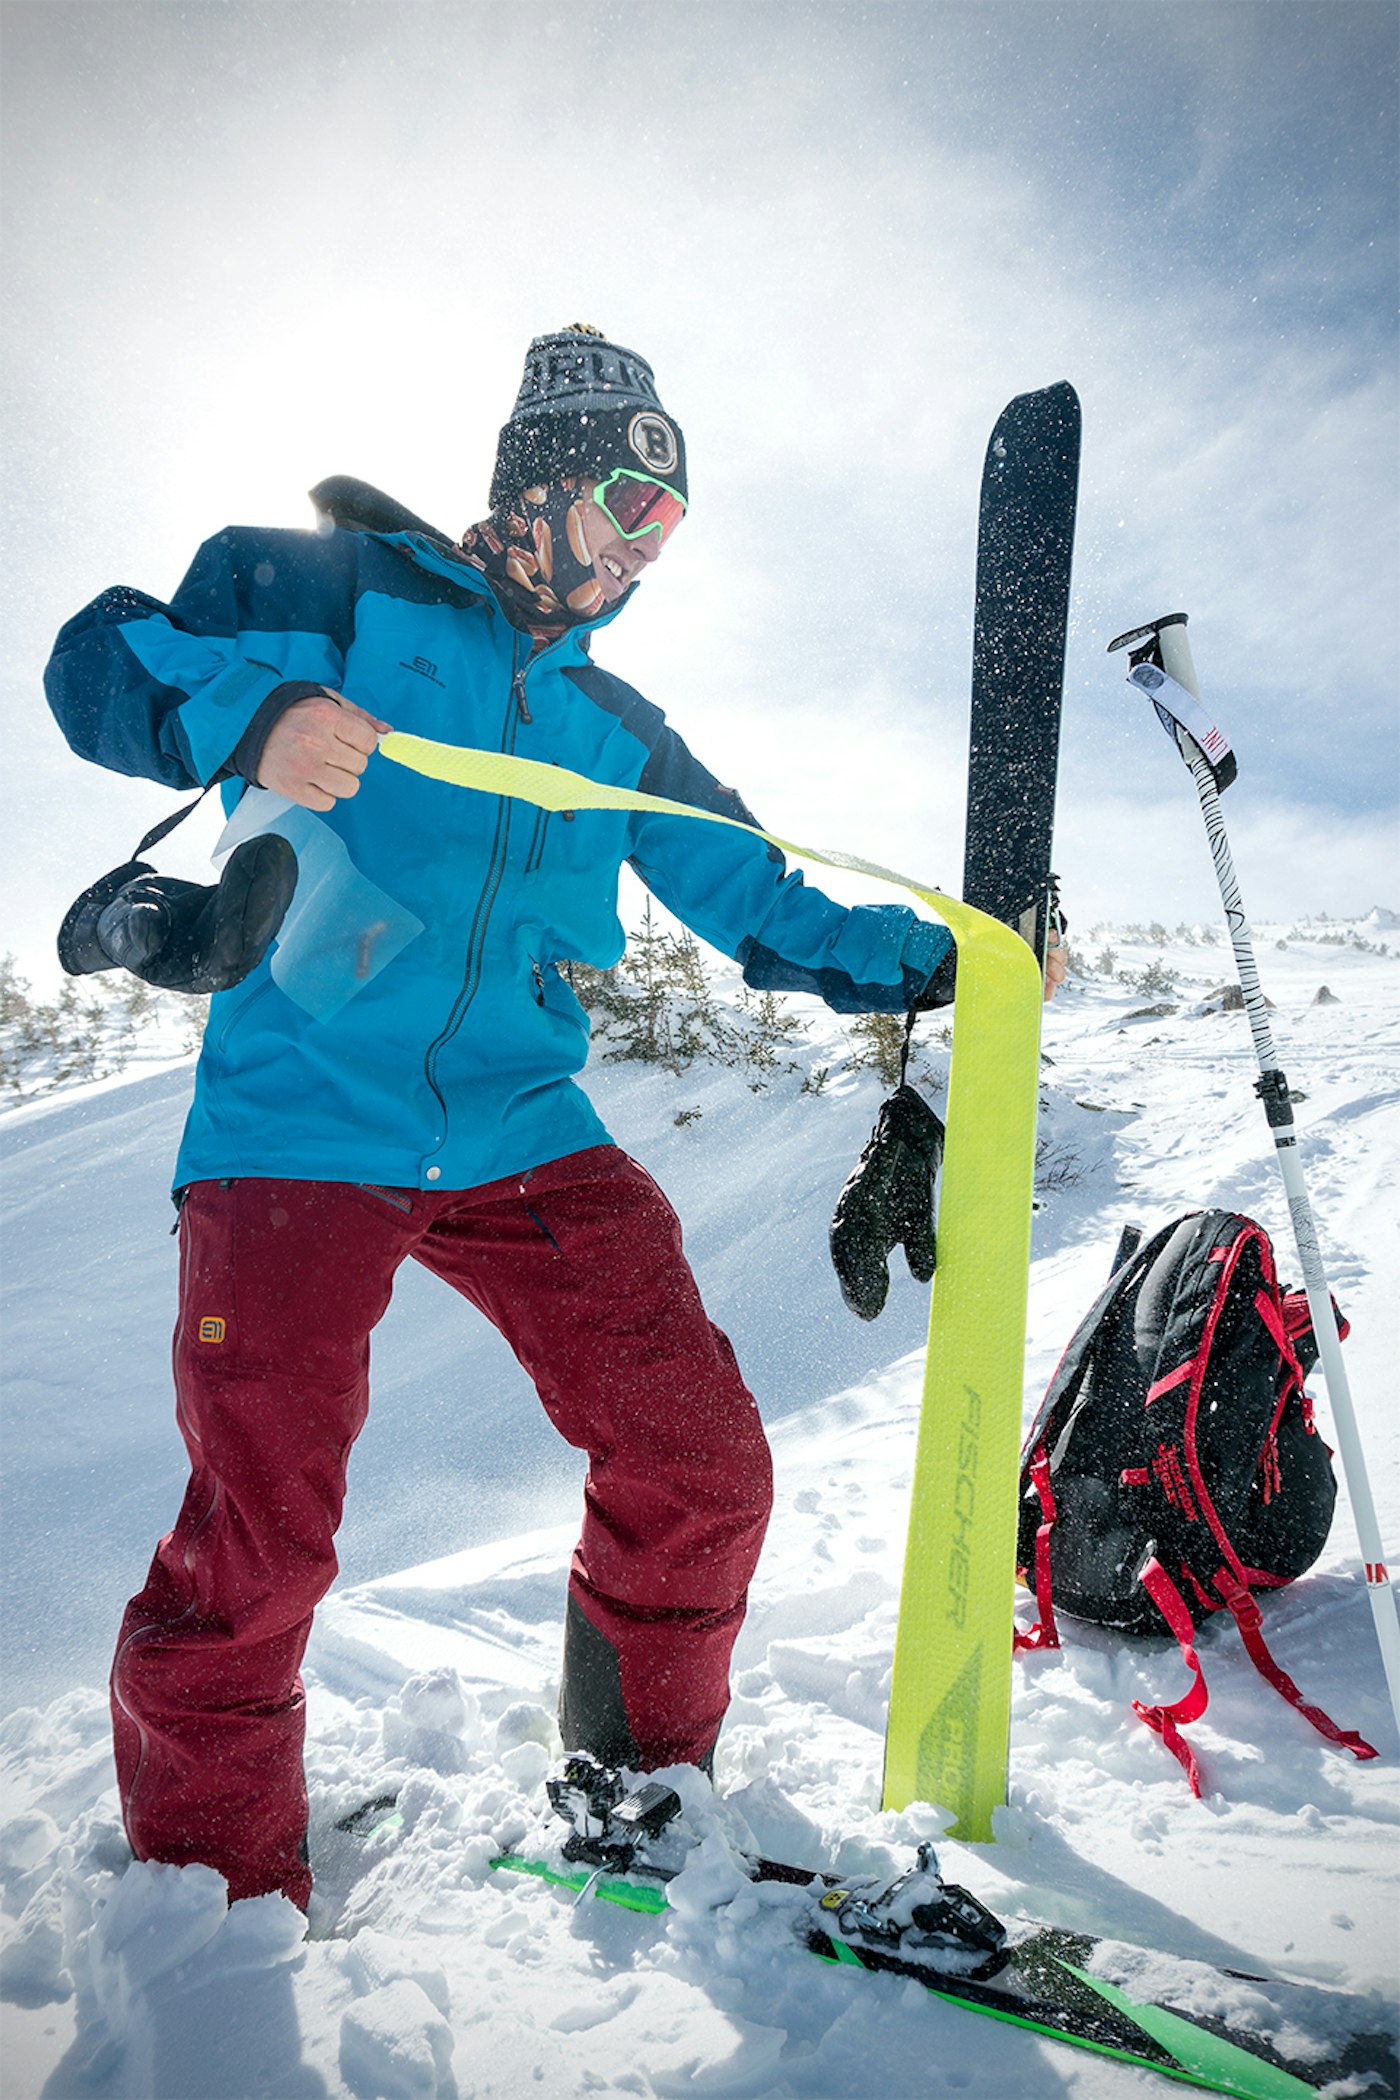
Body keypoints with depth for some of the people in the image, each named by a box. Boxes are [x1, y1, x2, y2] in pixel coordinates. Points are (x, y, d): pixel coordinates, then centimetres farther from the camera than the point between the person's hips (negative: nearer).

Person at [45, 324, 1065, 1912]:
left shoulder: (618, 730, 21)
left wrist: (935, 962, 7)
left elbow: (758, 903, 20)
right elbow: (101, 661, 0)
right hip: (299, 1126, -4)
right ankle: (216, 1901, 21)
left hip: (520, 1131, 5)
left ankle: (645, 1794, 26)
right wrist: (252, 716, -22)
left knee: (700, 1468, -1)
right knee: (254, 1551, -7)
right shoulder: (346, 590, 8)